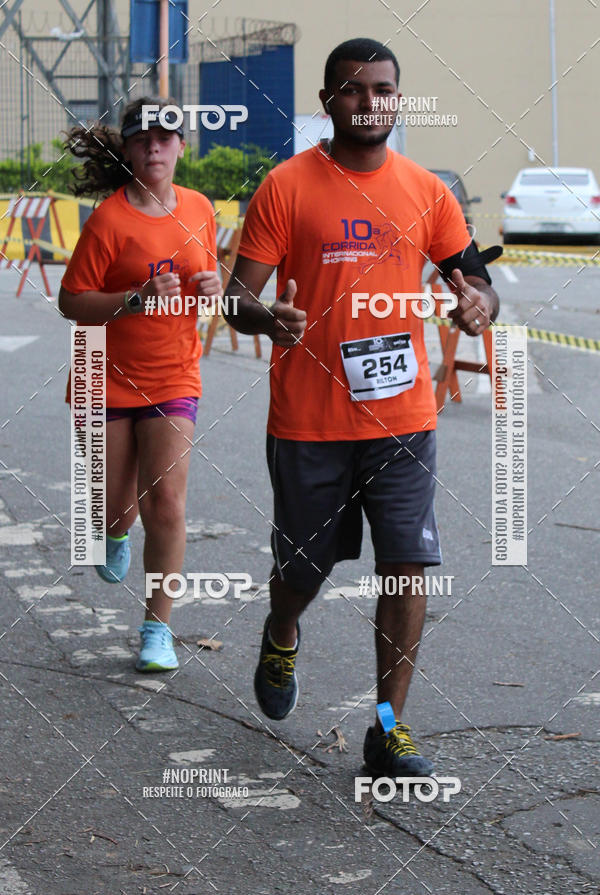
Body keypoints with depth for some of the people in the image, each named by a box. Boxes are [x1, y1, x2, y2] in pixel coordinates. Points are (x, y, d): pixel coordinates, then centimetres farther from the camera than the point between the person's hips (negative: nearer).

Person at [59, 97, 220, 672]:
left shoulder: (198, 209, 3)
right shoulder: (109, 219, -12)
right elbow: (71, 302, -12)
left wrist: (213, 286, -5)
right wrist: (136, 299, -26)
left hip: (174, 379, 2)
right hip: (109, 381, -2)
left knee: (165, 502, -10)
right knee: (115, 508, 9)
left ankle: (158, 628, 3)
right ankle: (116, 536, 49)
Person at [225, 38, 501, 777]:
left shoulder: (426, 191, 4)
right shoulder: (286, 187, -4)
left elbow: (475, 278, 11)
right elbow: (239, 296, -5)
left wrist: (479, 306, -14)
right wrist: (267, 318, -28)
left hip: (403, 417, 2)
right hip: (309, 421, -2)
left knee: (408, 565, -6)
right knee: (303, 564, 12)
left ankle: (389, 731, 6)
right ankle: (281, 640, 48)